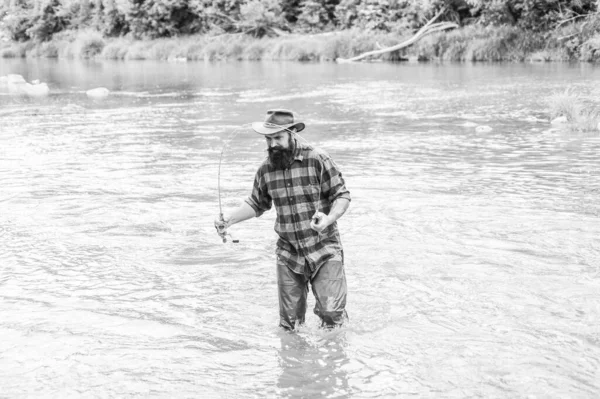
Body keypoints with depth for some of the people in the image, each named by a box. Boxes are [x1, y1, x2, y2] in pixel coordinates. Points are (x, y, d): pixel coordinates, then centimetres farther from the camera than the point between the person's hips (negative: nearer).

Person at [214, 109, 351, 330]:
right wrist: (229, 219, 1)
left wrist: (329, 219, -27)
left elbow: (342, 195, -8)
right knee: (289, 323, 6)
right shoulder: (265, 169, 2)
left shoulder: (317, 159, -11)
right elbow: (257, 204, 16)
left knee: (331, 312, -10)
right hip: (288, 254, 4)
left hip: (324, 250, -3)